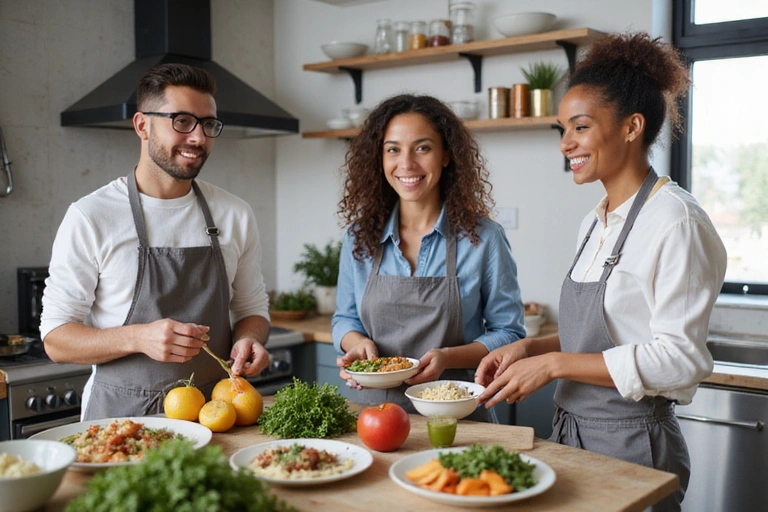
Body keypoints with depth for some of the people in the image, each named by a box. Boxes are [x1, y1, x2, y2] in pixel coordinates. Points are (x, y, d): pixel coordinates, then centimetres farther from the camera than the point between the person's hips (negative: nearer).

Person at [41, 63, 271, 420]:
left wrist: (248, 339, -6)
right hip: (122, 416, -2)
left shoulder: (235, 215, 7)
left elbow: (252, 308, 17)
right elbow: (56, 339, -3)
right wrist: (137, 338, -20)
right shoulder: (89, 217, -3)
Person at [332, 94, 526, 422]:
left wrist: (447, 357, -16)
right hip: (376, 409, 3)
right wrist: (358, 342, -6)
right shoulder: (360, 237, 5)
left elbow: (508, 334, 0)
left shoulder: (482, 238, -4)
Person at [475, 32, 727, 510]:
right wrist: (529, 347, 0)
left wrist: (552, 363, -20)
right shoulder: (595, 222, 9)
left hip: (632, 444, -8)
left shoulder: (677, 221, -17)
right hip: (572, 433, 8)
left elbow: (679, 359, -21)